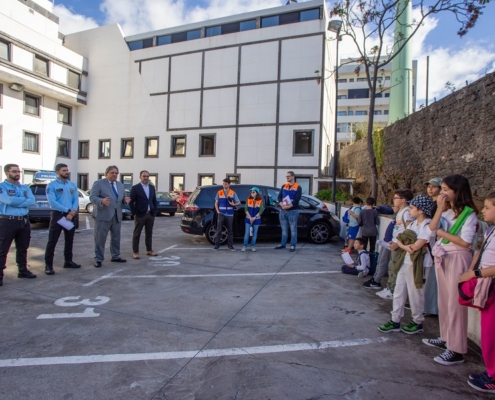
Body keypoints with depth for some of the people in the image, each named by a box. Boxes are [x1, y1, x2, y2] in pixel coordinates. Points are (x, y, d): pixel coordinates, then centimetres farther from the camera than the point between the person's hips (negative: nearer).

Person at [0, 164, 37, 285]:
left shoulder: (25, 188, 12)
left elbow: (32, 202, -4)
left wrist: (16, 202, -14)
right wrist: (24, 200, -7)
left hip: (24, 221, 6)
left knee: (23, 248, 15)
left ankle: (23, 270, 28)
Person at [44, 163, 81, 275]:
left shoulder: (73, 185, 12)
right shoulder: (52, 185, -4)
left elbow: (76, 200, 5)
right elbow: (52, 202, -14)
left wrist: (72, 212, -12)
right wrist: (67, 210, -16)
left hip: (71, 216, 5)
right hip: (57, 215, -5)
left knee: (69, 240, 13)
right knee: (52, 241, -3)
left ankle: (68, 261, 24)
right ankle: (48, 265, 2)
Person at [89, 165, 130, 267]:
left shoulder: (120, 185, 15)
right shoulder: (98, 183, -4)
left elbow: (123, 197, 17)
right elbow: (92, 197, -11)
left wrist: (125, 199, -8)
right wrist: (102, 201, -31)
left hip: (117, 216, 6)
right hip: (103, 215, -6)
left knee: (116, 238, 14)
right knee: (100, 238, 0)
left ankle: (115, 256, 25)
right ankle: (98, 259, 8)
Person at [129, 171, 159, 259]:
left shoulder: (152, 187, 11)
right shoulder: (135, 188, -4)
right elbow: (131, 202, -7)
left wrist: (155, 211, 6)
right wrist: (134, 213, -10)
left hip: (151, 214, 5)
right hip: (140, 214, -5)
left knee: (149, 233, 12)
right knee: (136, 234, 3)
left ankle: (149, 250, 22)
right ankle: (135, 252, 9)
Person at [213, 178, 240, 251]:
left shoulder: (233, 193, 5)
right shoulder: (219, 192, 7)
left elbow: (239, 202, 4)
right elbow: (216, 203, 10)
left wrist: (234, 204, -16)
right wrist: (217, 211, -4)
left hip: (230, 214, 0)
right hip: (221, 214, 0)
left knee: (230, 231, 6)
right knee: (219, 230, -2)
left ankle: (230, 245, 15)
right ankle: (217, 245, 6)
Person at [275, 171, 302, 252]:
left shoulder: (298, 187, -1)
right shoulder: (284, 186, 14)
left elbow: (296, 200, -11)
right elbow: (279, 196, 5)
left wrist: (288, 206, -19)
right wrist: (281, 204, -13)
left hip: (293, 211, -5)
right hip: (283, 211, 5)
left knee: (293, 229, -1)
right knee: (284, 229, 12)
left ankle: (293, 246, 4)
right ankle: (283, 244, 21)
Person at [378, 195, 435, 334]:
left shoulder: (429, 226, -14)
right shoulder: (413, 224, 11)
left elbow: (416, 246, -22)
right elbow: (399, 240, 6)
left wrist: (406, 242, -3)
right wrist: (405, 246, -15)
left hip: (416, 264, -8)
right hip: (404, 261, 8)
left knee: (415, 294, 6)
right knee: (399, 291, 12)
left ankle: (418, 323, 26)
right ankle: (395, 321, 22)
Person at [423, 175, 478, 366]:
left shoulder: (468, 214, -12)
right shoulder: (446, 210, 8)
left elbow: (465, 242, -18)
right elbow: (432, 227, -4)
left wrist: (442, 233, -9)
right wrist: (440, 208, -10)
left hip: (458, 259, -8)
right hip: (442, 256, 8)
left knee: (455, 303, -2)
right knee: (444, 300, 16)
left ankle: (456, 350, 7)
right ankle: (445, 338, 31)